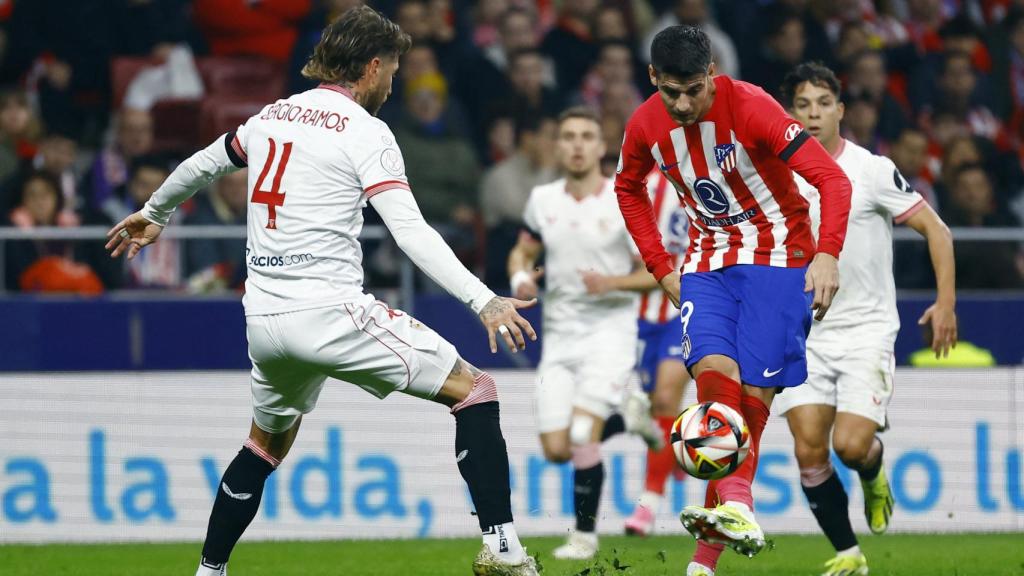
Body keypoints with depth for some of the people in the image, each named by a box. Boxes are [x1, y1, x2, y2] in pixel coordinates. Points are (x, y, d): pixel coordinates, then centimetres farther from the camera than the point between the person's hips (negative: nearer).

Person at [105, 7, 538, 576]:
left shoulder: (271, 116, 15)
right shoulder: (365, 131, -5)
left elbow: (201, 164, 33)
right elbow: (410, 230, -17)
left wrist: (154, 213, 52)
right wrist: (483, 300, -22)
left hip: (264, 317, 7)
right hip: (330, 311, -7)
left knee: (267, 441, 29)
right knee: (474, 390, -4)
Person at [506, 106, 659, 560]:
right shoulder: (543, 200, 5)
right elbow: (523, 251, 18)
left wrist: (612, 284, -23)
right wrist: (520, 277, -4)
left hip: (609, 331, -5)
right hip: (559, 335, 5)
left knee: (582, 436, -19)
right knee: (556, 450, -1)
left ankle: (585, 534, -2)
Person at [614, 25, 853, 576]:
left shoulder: (750, 107, -21)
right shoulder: (645, 127, -5)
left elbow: (832, 180, -22)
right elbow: (628, 188, 18)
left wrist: (827, 255, -36)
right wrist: (660, 267, 9)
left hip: (777, 257, -3)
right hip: (709, 261, 4)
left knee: (754, 394, -10)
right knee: (712, 368, -23)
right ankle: (735, 509, -34)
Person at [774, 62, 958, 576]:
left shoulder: (872, 170, -8)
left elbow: (935, 229, -5)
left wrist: (946, 302, -12)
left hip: (867, 329, -3)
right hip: (805, 336, 3)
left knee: (851, 444, -17)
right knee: (808, 450, -8)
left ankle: (874, 478, 20)